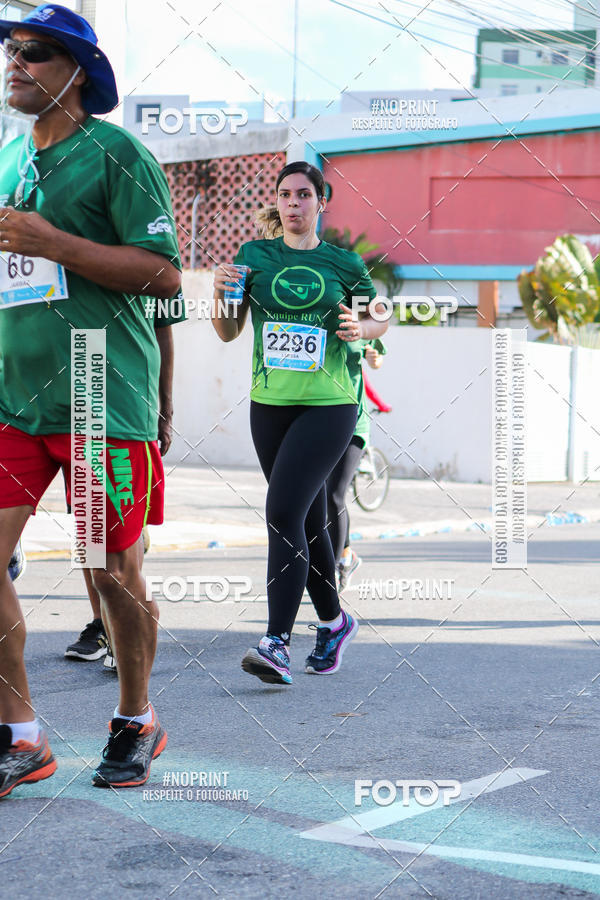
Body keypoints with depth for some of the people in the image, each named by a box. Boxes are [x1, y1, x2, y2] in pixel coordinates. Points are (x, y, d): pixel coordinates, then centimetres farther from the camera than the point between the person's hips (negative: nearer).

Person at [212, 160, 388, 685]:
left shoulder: (343, 263, 2)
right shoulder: (253, 256, 6)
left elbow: (380, 320, 15)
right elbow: (228, 332, 7)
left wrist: (360, 327, -7)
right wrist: (221, 295, -12)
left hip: (328, 406, -4)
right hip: (269, 404, 4)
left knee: (284, 512, -19)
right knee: (308, 523, 14)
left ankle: (278, 643, -23)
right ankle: (334, 622, 34)